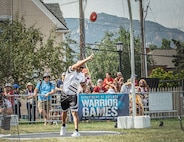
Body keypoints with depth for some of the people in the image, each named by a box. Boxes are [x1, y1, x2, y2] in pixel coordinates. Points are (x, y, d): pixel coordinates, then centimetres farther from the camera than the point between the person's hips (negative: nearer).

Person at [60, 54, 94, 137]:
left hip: (73, 96, 1)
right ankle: (63, 126, 42)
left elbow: (82, 86, 14)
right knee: (64, 111, 15)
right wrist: (87, 59, -38)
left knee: (74, 113, -12)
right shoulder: (71, 70, -10)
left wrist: (85, 82, -9)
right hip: (65, 94, -1)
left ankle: (76, 131, -15)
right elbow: (76, 66, -31)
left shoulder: (82, 75, 4)